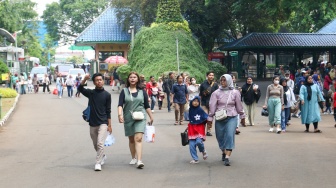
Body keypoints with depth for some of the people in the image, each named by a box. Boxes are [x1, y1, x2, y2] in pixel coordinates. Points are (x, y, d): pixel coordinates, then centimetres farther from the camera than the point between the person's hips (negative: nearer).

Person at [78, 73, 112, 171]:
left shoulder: (107, 95, -1)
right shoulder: (90, 93, 3)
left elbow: (108, 110, 0)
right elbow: (80, 88, -15)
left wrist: (109, 125, -1)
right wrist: (85, 79, -31)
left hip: (103, 123, -3)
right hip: (92, 123, 3)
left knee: (100, 143, -16)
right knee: (95, 145, 15)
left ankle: (98, 163, -11)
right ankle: (103, 156, 39)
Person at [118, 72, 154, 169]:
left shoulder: (142, 91, 7)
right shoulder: (124, 91, 4)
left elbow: (147, 106, 13)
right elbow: (120, 105, -6)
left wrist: (151, 117, 15)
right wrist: (120, 114, -22)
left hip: (140, 118, -1)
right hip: (128, 118, 1)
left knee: (138, 138, -15)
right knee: (131, 139, 12)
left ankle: (139, 161, -22)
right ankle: (133, 158, 30)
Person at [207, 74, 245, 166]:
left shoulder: (235, 92, 0)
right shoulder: (216, 93, 0)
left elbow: (239, 106, 8)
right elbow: (212, 106, 1)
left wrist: (242, 116, 13)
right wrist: (210, 119, 0)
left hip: (232, 118, -1)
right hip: (219, 118, 1)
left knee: (230, 136, -13)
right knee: (220, 137, 9)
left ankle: (227, 158, -15)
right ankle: (223, 152, 36)